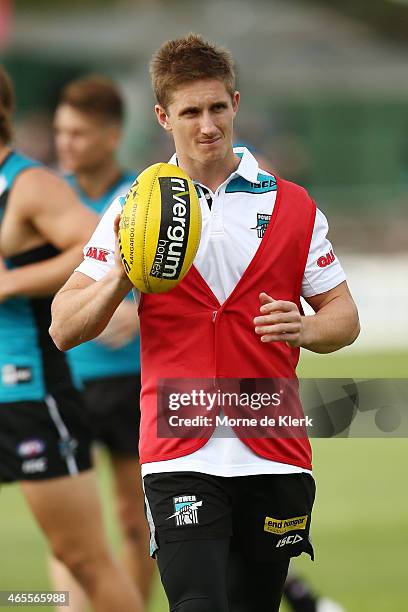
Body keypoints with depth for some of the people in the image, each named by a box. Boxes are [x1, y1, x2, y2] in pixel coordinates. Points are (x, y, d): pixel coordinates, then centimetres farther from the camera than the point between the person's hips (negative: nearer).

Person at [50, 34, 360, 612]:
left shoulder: (293, 207, 7)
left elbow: (344, 315, 10)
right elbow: (65, 329, 2)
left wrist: (305, 329, -13)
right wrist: (121, 274, -17)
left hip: (275, 456, 2)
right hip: (180, 459, -2)